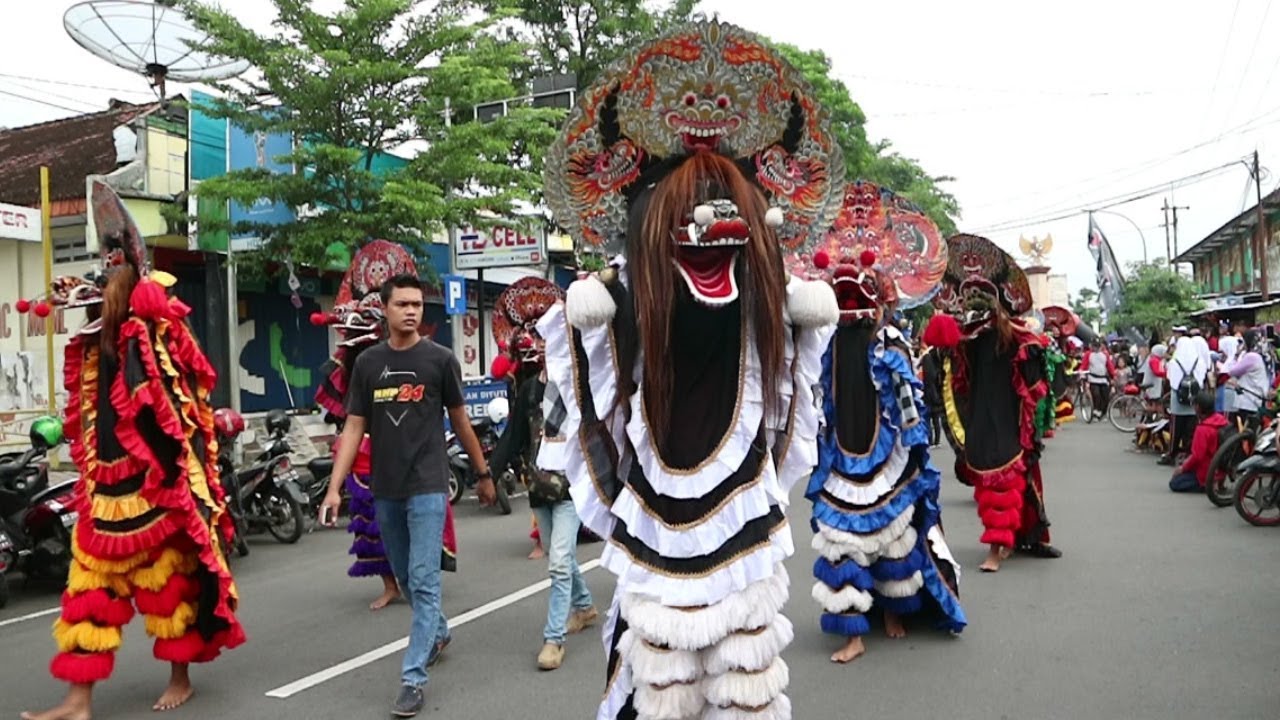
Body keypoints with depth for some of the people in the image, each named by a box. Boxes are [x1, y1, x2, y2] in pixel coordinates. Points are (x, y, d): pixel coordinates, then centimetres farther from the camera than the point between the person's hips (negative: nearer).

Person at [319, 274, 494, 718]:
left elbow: (459, 420, 6)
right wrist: (334, 488, -3)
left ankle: (413, 679, 0)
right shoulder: (368, 363, 4)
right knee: (405, 577, 17)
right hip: (385, 490, 4)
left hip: (428, 486, -4)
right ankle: (438, 631, 43)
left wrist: (483, 473, 12)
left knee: (424, 580, -6)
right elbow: (354, 428, 4)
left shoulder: (440, 359, -3)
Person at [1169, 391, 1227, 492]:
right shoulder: (1222, 420, -2)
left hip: (1206, 474, -8)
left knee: (1174, 483, -1)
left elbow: (1197, 456, -23)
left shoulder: (1203, 429, -25)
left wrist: (1183, 468, -7)